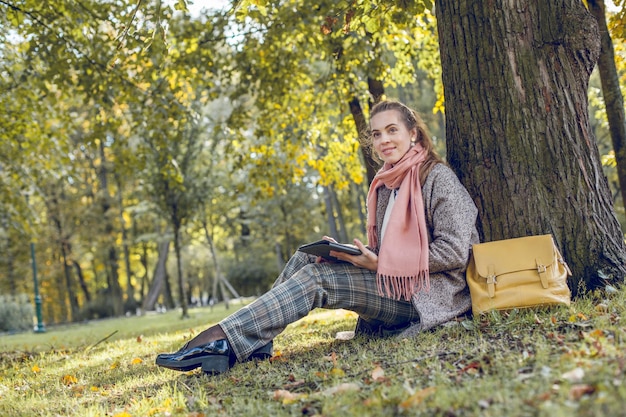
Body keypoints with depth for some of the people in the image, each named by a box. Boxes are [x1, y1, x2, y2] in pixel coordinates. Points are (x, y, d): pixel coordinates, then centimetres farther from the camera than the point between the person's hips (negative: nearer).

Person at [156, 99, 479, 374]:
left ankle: (223, 341, -25)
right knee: (306, 258, -5)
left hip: (428, 294, -8)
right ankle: (253, 344, -16)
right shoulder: (385, 185, 15)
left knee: (316, 278, -22)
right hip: (391, 286, 8)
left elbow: (454, 251, -15)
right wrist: (346, 253, -4)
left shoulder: (438, 177, -7)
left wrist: (382, 263, -18)